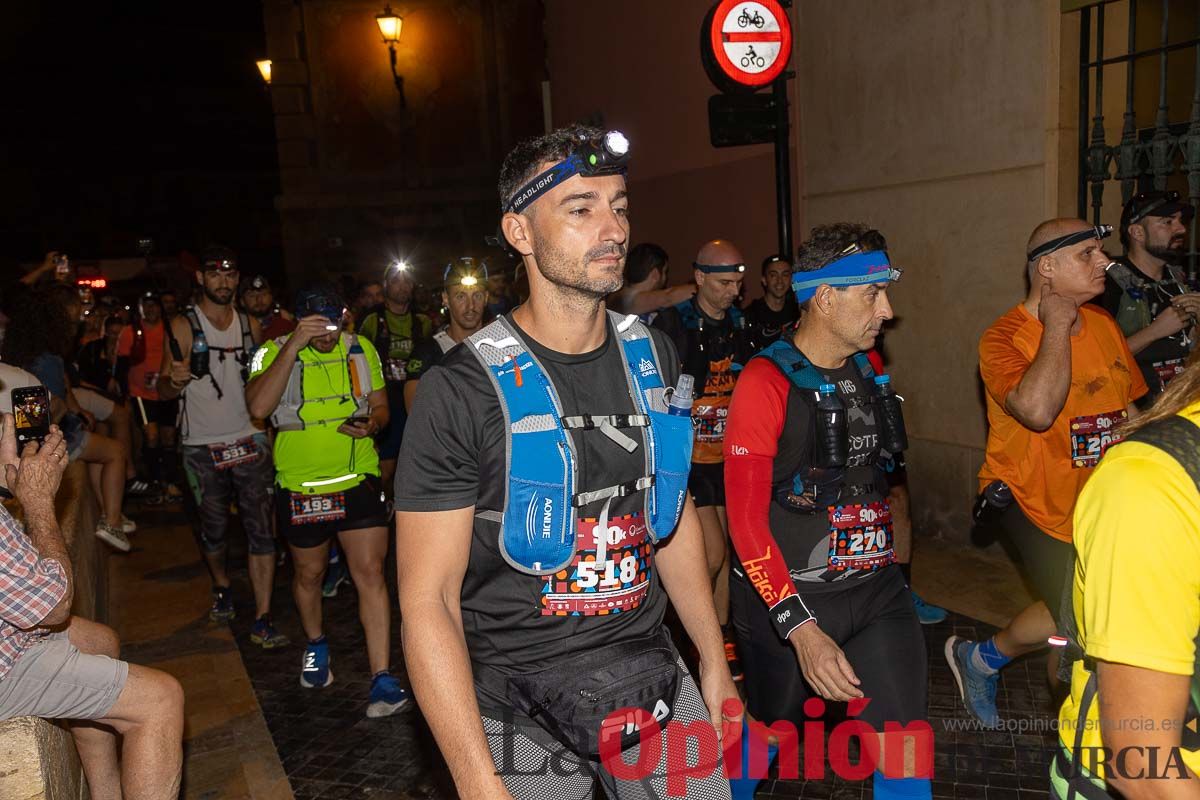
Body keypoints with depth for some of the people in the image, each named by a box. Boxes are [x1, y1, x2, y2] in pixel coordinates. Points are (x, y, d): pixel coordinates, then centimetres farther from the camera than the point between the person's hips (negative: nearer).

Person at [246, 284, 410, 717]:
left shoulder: (362, 349, 2)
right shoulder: (274, 352, -8)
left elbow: (381, 405, 12)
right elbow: (259, 408, -26)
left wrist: (372, 424, -12)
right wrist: (294, 345, -30)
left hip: (359, 480, 1)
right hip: (300, 485, -1)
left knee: (370, 572, -6)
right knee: (309, 573, 17)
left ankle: (382, 677, -2)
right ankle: (315, 645, 44)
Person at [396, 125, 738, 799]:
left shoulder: (653, 357, 1)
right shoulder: (464, 390, -17)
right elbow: (427, 599, -16)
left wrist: (715, 664, 13)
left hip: (654, 686, 5)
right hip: (521, 717, -4)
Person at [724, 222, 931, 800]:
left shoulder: (866, 368, 7)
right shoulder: (766, 379, -16)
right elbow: (746, 518, -20)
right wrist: (801, 628, -25)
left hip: (875, 588, 6)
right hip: (787, 599, -5)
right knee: (771, 731, 16)